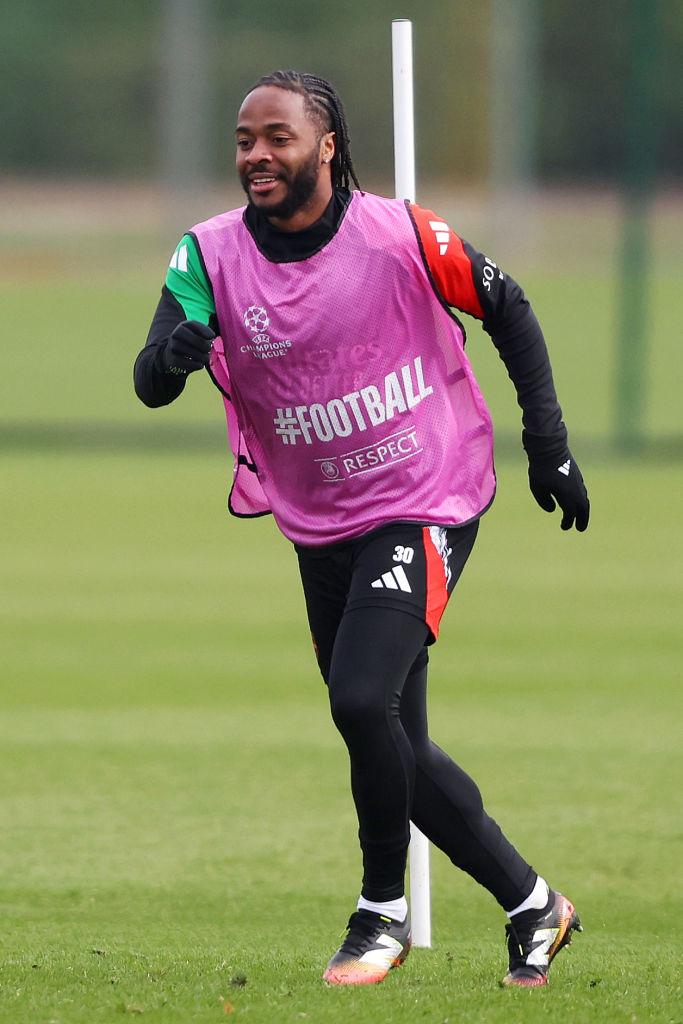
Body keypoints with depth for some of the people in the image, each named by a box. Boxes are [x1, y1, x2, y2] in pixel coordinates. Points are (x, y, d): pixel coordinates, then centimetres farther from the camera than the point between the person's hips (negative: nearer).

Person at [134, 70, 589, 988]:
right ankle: (532, 906, 23)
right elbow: (151, 384, -20)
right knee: (394, 751, 7)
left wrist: (548, 444, 0)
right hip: (321, 529, 4)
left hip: (426, 506, -4)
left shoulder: (401, 233, -12)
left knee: (363, 699, -23)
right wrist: (172, 355, -44)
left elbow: (507, 310, 3)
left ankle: (383, 913, -4)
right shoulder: (212, 255, -8)